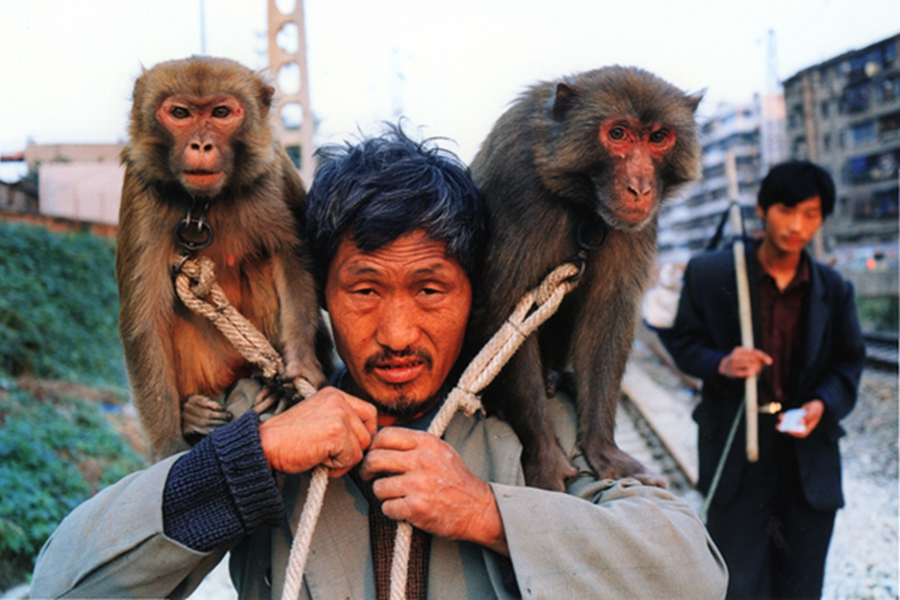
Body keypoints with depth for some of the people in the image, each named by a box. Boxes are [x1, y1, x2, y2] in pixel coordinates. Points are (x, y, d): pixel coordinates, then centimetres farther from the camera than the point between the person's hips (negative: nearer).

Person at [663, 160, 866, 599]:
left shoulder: (833, 290, 5)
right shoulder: (709, 274, -3)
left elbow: (848, 362, 10)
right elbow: (682, 343, 4)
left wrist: (822, 405, -10)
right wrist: (720, 364, -18)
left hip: (809, 456, 3)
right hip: (735, 453, -2)